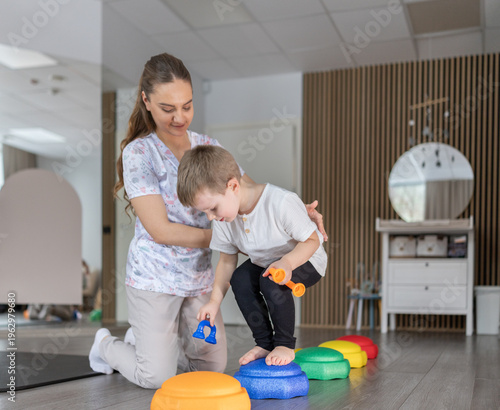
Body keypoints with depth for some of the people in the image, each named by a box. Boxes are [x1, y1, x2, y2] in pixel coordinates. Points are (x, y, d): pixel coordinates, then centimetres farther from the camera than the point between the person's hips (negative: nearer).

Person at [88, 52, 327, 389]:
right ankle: (107, 344, 26)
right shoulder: (138, 152, -12)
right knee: (158, 378, -5)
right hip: (155, 276, -5)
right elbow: (160, 229, -18)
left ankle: (149, 340, 34)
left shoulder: (208, 147, 3)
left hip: (200, 275, 5)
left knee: (213, 368, 9)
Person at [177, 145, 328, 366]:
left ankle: (285, 345, -9)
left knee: (272, 282, -31)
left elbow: (312, 240, -26)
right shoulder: (222, 218, -15)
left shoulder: (282, 202, -36)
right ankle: (264, 343, -2)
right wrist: (215, 300, -10)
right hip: (265, 261, 6)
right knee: (240, 279, -19)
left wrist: (287, 263, -44)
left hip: (305, 260, -6)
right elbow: (227, 260, -3)